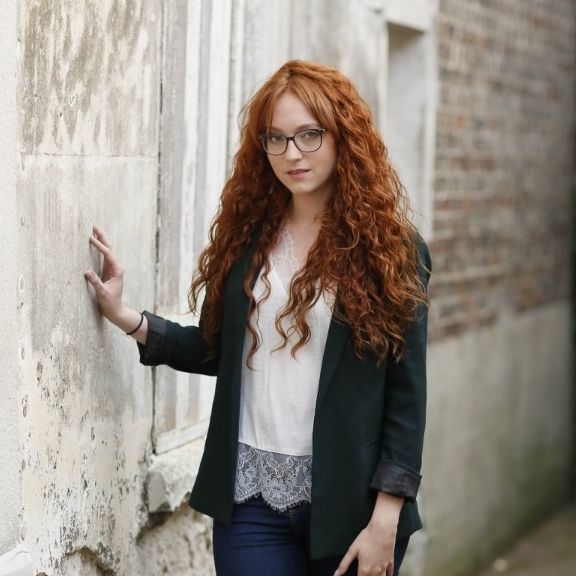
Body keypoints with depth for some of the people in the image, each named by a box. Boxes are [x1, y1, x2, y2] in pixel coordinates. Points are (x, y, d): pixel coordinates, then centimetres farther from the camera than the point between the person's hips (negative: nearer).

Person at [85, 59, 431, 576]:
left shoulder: (392, 248, -5)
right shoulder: (246, 235, 6)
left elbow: (407, 395, -7)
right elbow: (219, 350, 12)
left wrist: (386, 520, -11)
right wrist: (128, 319, 0)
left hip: (348, 500, -2)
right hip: (252, 496, 3)